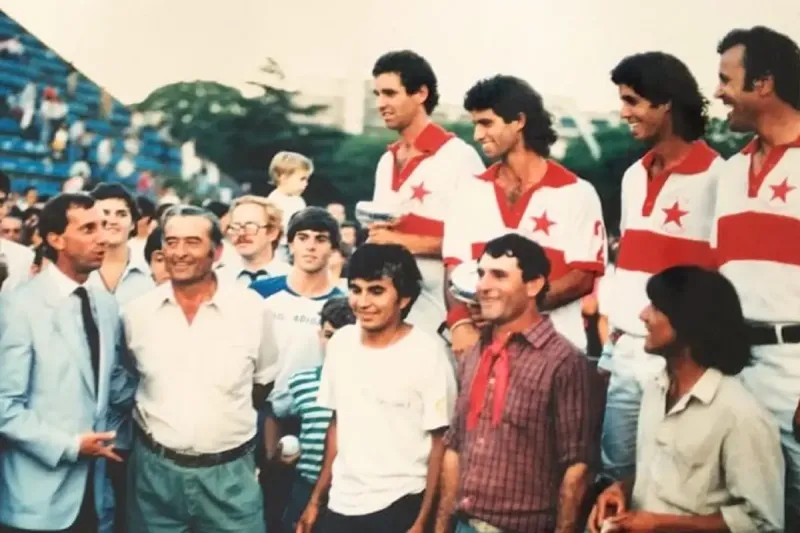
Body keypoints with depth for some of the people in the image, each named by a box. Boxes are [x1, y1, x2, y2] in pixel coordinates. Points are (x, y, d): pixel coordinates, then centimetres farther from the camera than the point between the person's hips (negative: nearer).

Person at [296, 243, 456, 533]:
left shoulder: (427, 352, -12)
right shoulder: (340, 342, 2)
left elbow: (440, 441, -9)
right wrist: (316, 498, 11)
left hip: (399, 506, -4)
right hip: (341, 504, 5)